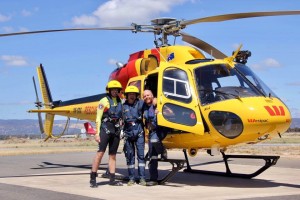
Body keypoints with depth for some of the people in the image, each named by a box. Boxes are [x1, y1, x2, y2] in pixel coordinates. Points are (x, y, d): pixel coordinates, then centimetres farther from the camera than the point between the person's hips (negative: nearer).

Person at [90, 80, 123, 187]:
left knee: (112, 155, 8)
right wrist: (97, 133, -12)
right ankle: (93, 178, -7)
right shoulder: (104, 101, -2)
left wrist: (120, 131, 12)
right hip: (105, 129, -6)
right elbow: (98, 118, -6)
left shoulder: (119, 102, 15)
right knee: (100, 153, -10)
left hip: (116, 130, 6)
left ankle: (112, 179, 11)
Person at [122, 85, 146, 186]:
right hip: (128, 133, 1)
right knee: (129, 156, 5)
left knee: (141, 155, -2)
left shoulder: (140, 103, 1)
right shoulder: (123, 106, 4)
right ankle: (131, 178, 12)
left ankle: (142, 178, 1)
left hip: (139, 132, -1)